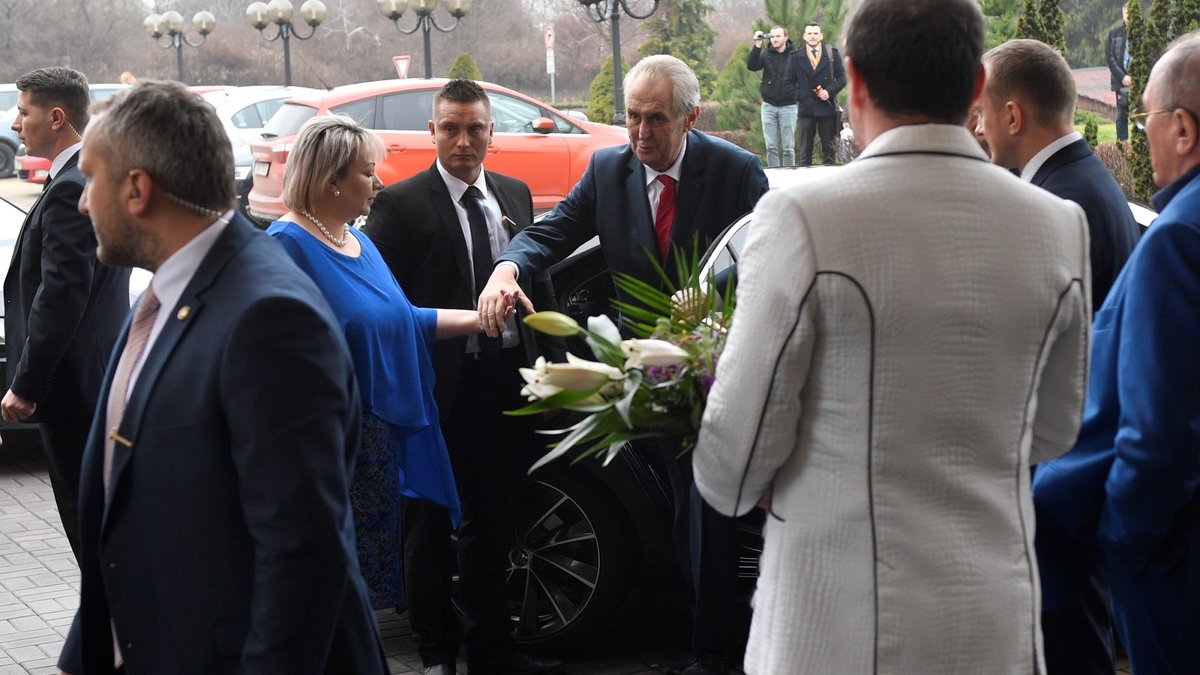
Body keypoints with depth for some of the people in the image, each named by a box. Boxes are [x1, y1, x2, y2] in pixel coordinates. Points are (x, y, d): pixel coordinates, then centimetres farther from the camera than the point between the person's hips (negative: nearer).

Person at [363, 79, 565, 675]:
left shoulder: (515, 195, 9)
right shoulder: (401, 204, -8)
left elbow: (538, 284, 15)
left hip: (508, 383, 5)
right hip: (441, 391, -5)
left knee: (494, 521, 16)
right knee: (431, 523, 9)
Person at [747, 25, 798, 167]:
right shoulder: (766, 55, 4)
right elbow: (751, 65, -11)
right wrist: (757, 46, -20)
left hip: (788, 106, -3)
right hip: (769, 106, 3)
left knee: (788, 148, 3)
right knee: (771, 147, 4)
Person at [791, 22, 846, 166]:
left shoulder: (832, 53, 6)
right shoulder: (796, 56, 7)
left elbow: (842, 78, 4)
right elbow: (791, 81, 8)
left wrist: (829, 91, -10)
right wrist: (798, 96, -6)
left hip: (827, 107, 0)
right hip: (806, 108, 0)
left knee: (828, 147, 5)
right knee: (805, 149, 1)